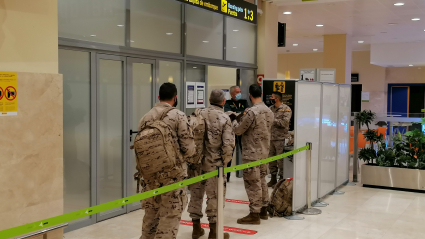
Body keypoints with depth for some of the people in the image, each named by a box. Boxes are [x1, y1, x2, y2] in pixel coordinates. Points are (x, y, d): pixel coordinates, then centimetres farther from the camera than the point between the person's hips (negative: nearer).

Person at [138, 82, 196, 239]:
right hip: (172, 172, -5)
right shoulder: (178, 116, -9)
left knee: (151, 211, 17)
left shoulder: (146, 117, 6)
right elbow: (188, 148, -11)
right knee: (170, 214, 3)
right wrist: (181, 158, 10)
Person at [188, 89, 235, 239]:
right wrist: (224, 161, -1)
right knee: (214, 196, 6)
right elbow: (228, 143, -15)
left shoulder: (199, 114, 2)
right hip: (214, 162, -4)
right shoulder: (225, 118, -8)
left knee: (196, 193, 15)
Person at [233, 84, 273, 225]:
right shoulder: (269, 111, 7)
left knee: (253, 184, -1)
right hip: (264, 152, 8)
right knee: (261, 181, 17)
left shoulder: (251, 112, -19)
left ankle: (254, 214, 5)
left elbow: (238, 131, -12)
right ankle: (263, 210, 26)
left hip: (251, 154, -8)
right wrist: (242, 118, 16)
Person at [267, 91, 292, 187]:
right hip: (270, 138, 7)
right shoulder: (270, 109, 15)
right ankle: (273, 179, 23)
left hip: (280, 139, -7)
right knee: (271, 159, 12)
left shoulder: (286, 109, -6)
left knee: (281, 160, -2)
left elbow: (284, 122, -18)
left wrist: (272, 120, -15)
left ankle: (281, 179, 8)